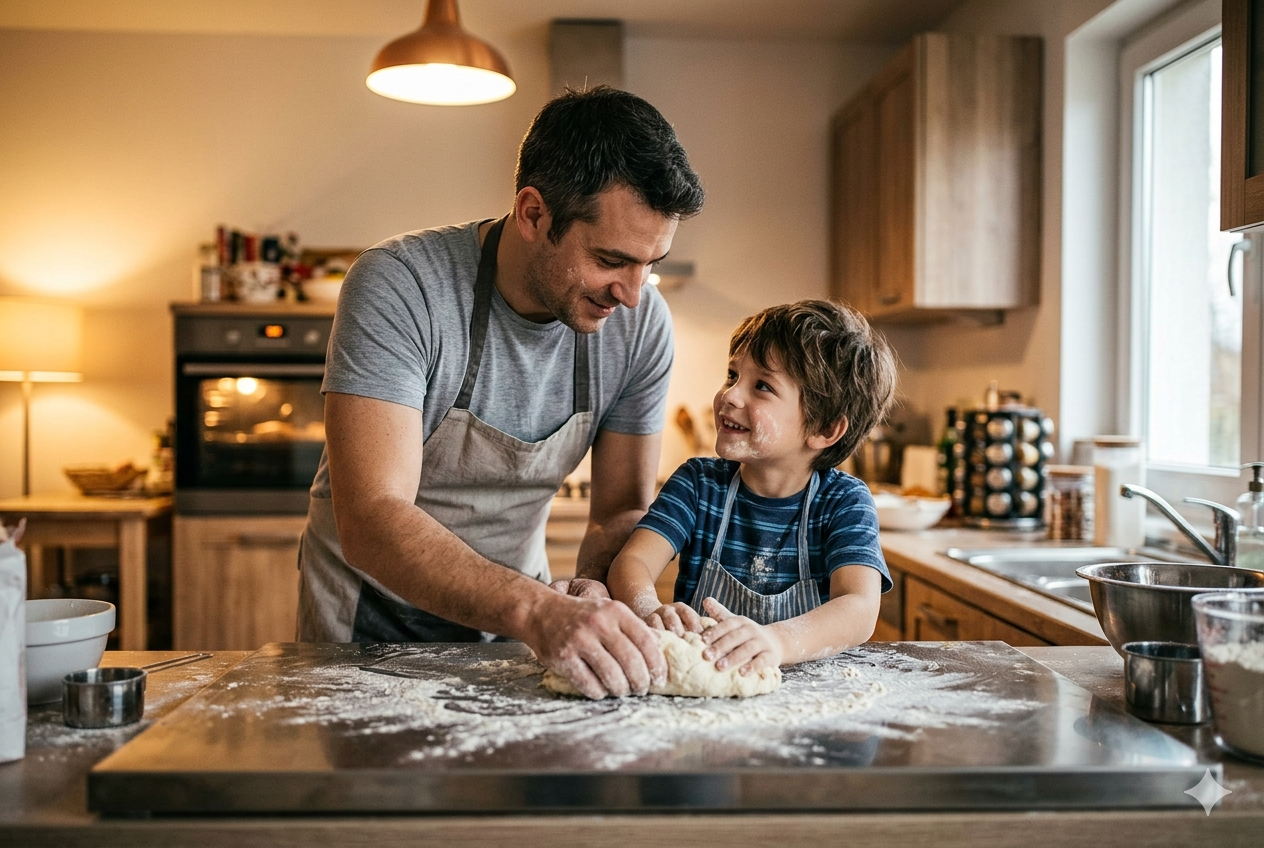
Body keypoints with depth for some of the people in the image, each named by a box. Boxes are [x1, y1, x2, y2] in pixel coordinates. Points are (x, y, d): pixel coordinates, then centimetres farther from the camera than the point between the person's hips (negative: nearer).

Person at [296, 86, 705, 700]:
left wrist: (597, 595, -22)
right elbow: (371, 520, -31)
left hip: (512, 615, 3)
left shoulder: (641, 323, -10)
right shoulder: (398, 287, -24)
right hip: (370, 620, -3)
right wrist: (536, 609, -44)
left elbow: (622, 509, -2)